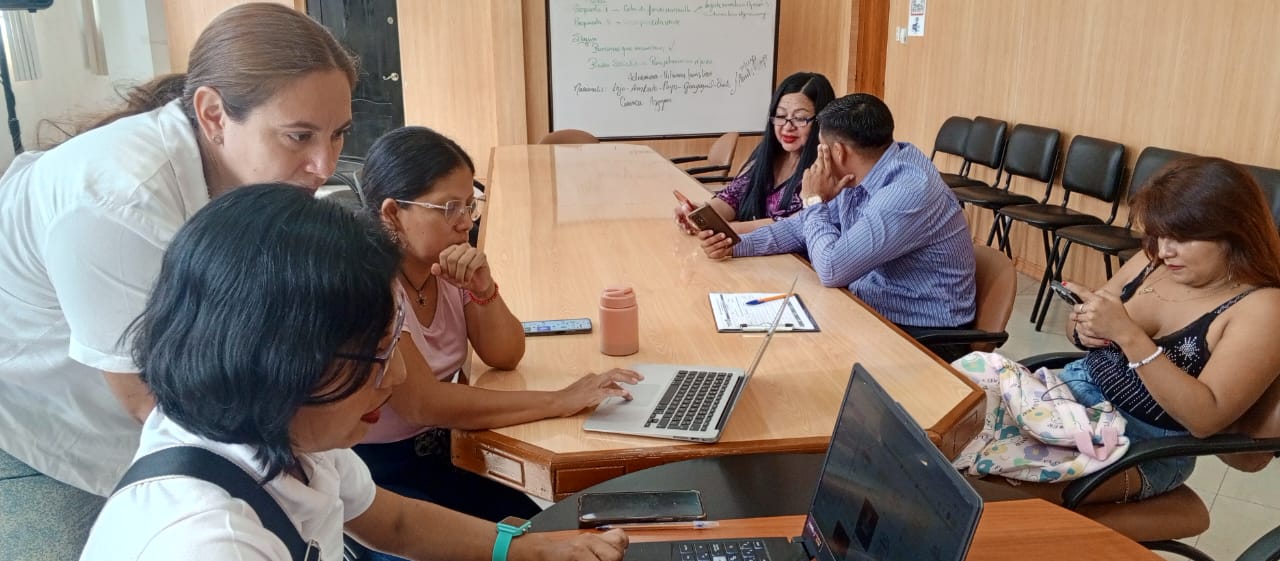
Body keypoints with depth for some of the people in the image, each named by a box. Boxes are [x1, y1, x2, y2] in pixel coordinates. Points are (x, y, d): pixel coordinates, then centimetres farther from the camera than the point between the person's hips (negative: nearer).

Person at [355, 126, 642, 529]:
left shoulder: (448, 265, -1)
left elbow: (505, 357, 0)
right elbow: (424, 403, -28)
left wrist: (483, 287, -19)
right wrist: (558, 401, -29)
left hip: (433, 462, 6)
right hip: (373, 478, -6)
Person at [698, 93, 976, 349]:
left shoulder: (909, 191, -29)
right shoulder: (862, 173, -2)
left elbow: (831, 270, -29)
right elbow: (803, 226, 9)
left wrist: (814, 200, -15)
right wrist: (736, 245, -3)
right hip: (868, 306, 7)